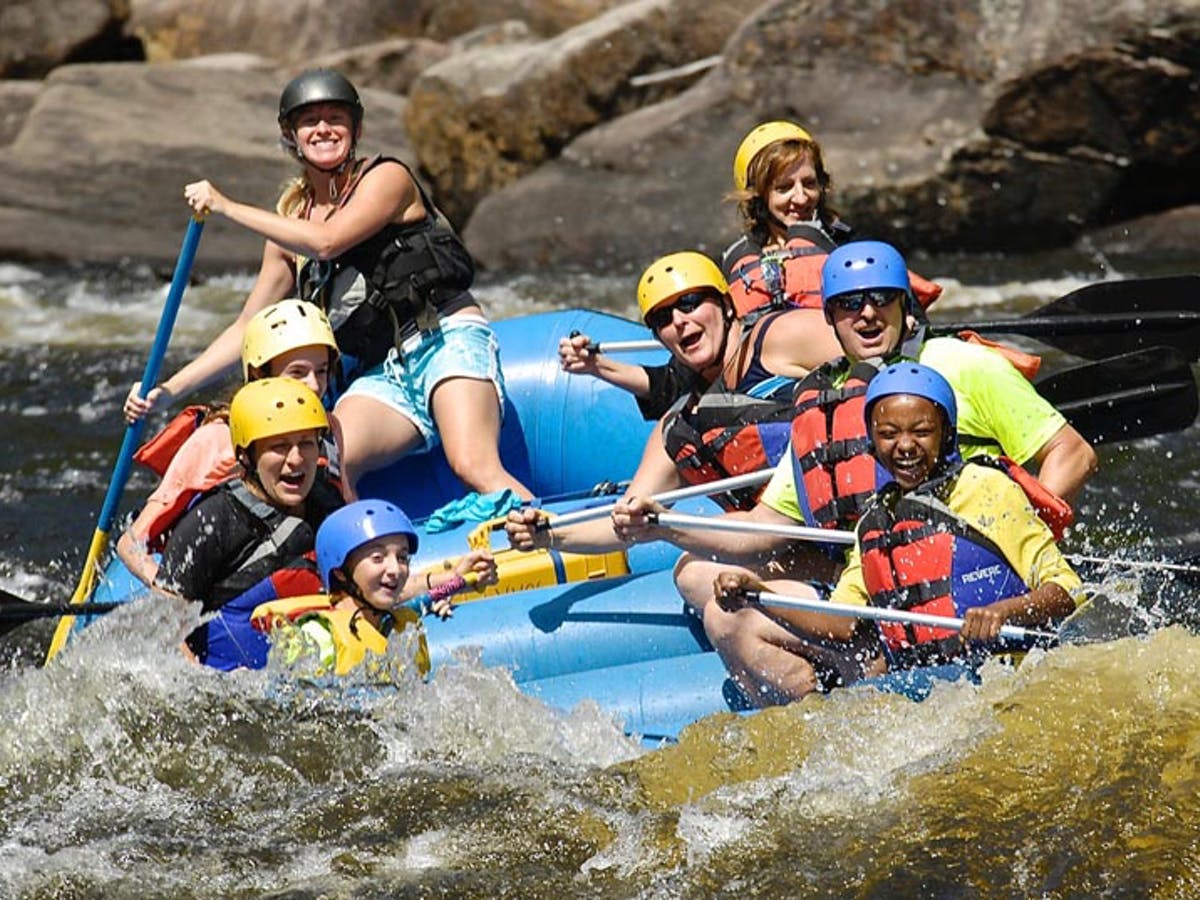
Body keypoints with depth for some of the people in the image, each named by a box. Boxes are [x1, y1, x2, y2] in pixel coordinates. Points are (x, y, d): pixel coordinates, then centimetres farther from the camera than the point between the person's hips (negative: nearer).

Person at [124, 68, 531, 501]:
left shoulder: (387, 177, -1)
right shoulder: (289, 226, 16)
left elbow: (326, 241, -18)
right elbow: (247, 332, 18)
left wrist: (226, 207, -13)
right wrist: (166, 392, 10)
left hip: (447, 340, -5)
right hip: (382, 374, 5)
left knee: (475, 469, -30)